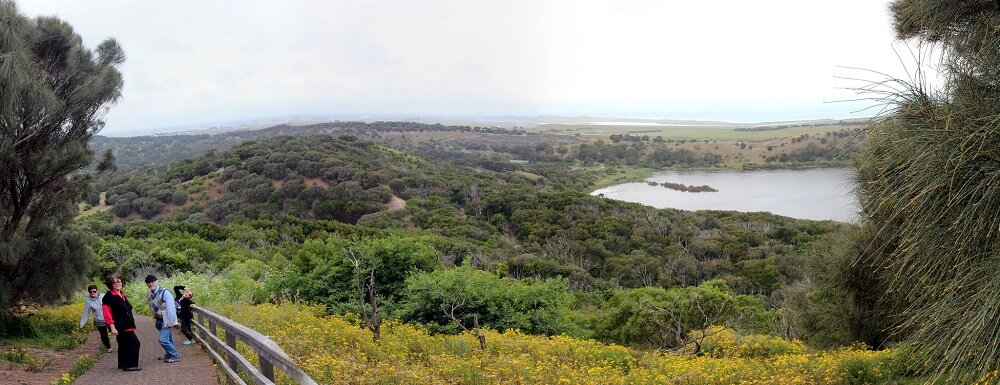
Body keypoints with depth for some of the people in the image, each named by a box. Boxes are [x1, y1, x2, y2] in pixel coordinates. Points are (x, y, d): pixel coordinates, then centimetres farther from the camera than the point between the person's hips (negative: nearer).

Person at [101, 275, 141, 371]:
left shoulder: (122, 295, 15)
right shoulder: (108, 297, -11)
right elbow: (107, 314, -16)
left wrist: (131, 323, 23)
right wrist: (112, 327, -21)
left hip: (127, 325, 9)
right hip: (120, 326, -9)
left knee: (124, 345, 17)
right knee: (134, 343, -13)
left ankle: (123, 365, 28)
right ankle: (130, 365, -9)